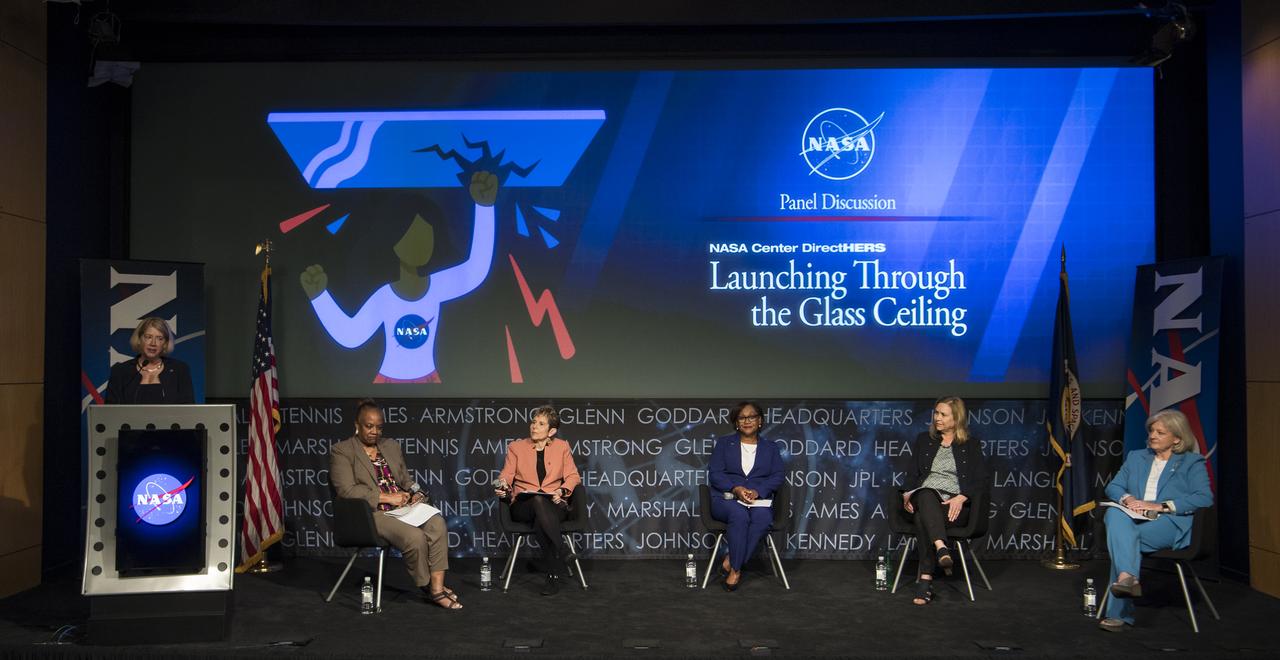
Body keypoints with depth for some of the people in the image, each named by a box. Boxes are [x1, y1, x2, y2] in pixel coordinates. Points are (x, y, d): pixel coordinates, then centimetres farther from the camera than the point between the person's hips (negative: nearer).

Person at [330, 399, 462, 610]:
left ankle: (437, 588, -24)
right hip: (370, 513, -6)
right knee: (415, 537, -29)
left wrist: (415, 494, 0)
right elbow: (346, 490, -13)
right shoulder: (341, 451, -1)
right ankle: (427, 586, -5)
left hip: (402, 507, 6)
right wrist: (387, 497, -16)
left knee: (437, 523, -24)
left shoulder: (392, 446, 20)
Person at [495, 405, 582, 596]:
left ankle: (554, 575, -33)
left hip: (554, 505, 0)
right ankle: (563, 552, -36)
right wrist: (501, 488, -18)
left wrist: (561, 490, -12)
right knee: (538, 501, -39)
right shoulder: (516, 447, 14)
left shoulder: (562, 447, 14)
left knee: (541, 522, -38)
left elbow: (573, 476, 9)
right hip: (523, 505, 0)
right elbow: (506, 475, 6)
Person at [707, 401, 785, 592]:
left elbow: (777, 477, 4)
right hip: (726, 498, -1)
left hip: (759, 500, 1)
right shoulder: (724, 443, 12)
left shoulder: (771, 448, 16)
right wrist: (736, 488, -17)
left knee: (763, 517, -35)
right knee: (739, 514, -37)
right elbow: (714, 474, 1)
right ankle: (736, 568, -25)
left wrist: (757, 491, -16)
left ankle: (731, 561, -26)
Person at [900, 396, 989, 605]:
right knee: (926, 495, -38)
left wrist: (961, 498, -15)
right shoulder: (924, 440, 22)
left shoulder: (971, 446, 14)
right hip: (925, 498, 2)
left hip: (955, 505, -2)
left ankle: (925, 580, -43)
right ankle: (941, 549, -58)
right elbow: (912, 472, 17)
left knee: (922, 518, -36)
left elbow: (980, 482, 4)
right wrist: (907, 493, -4)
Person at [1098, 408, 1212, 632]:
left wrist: (1161, 506, -14)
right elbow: (1112, 487, 19)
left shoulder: (1192, 463, 11)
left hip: (1170, 524, -4)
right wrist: (1126, 499, -6)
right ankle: (1128, 578, -52)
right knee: (1114, 513, -35)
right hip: (1133, 521, 4)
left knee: (1120, 539, -34)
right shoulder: (1136, 457, 26)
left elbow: (1204, 498, -5)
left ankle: (1118, 613, -36)